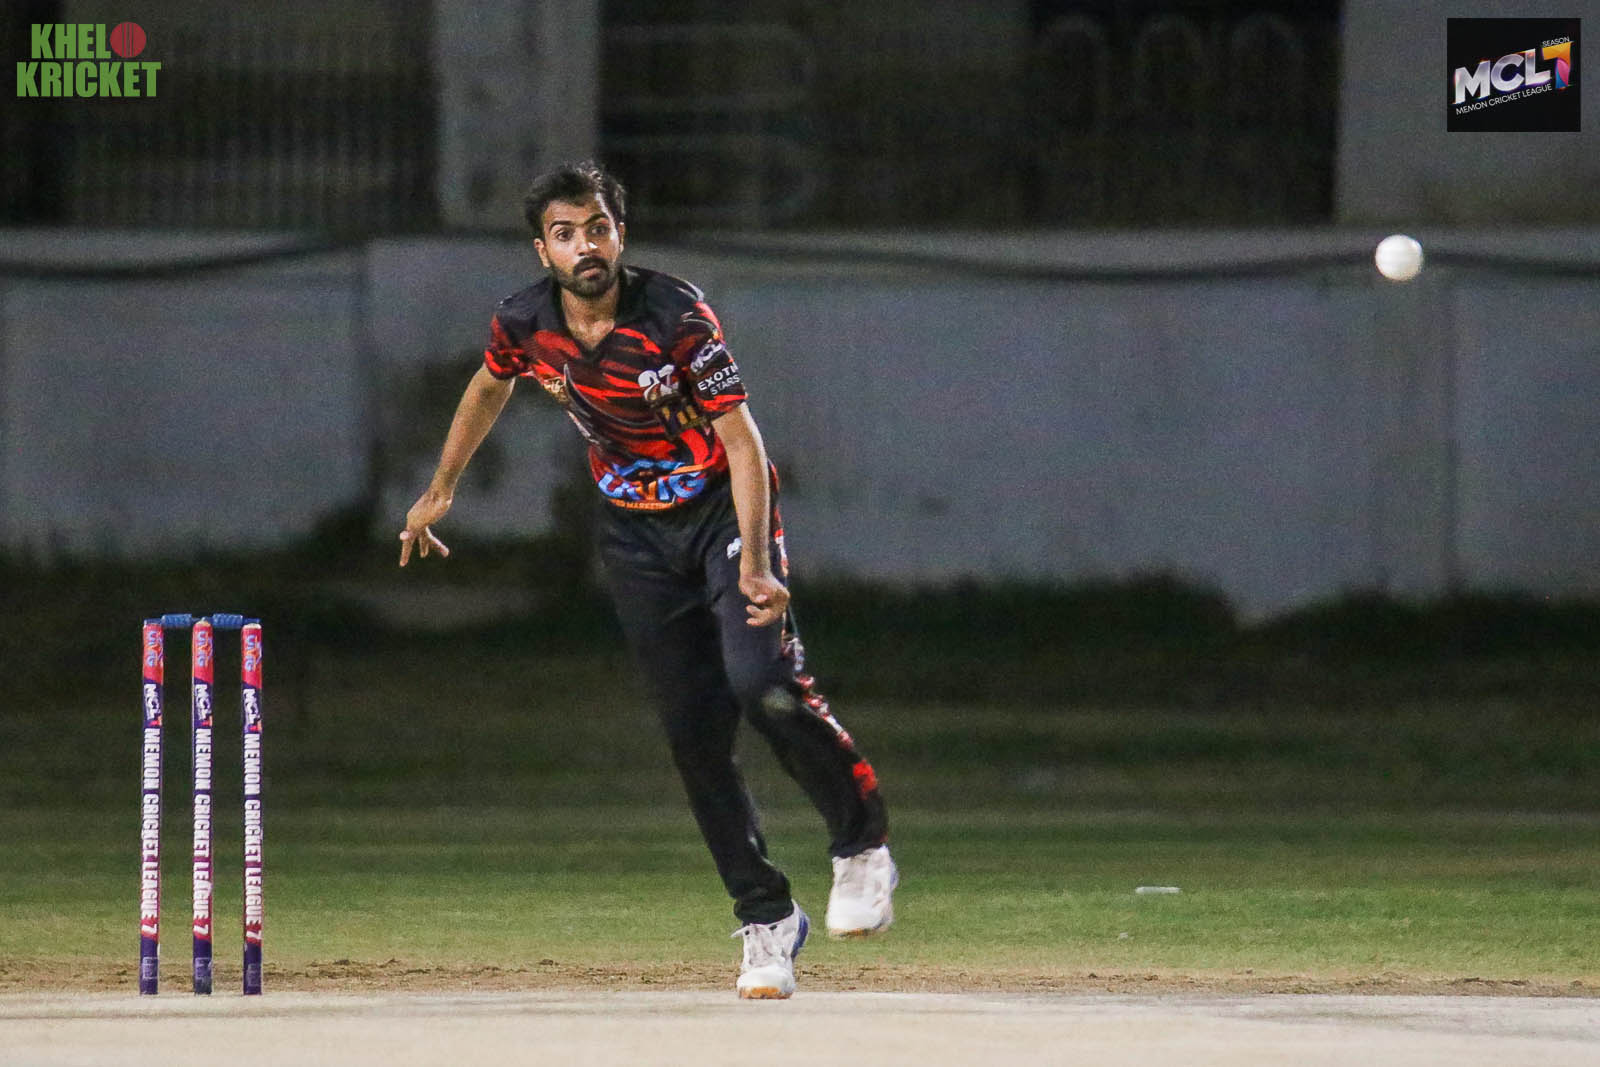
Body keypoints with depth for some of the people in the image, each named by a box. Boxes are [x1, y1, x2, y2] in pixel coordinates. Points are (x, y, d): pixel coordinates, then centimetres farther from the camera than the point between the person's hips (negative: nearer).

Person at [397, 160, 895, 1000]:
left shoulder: (674, 316, -23)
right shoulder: (525, 324, -9)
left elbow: (743, 442, -23)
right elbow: (490, 385, 16)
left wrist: (754, 566, -34)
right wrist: (439, 491, 25)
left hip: (723, 507, -4)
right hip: (635, 534, 4)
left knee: (761, 681, -25)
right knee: (693, 732, -2)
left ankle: (861, 841, -3)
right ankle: (767, 920, 6)